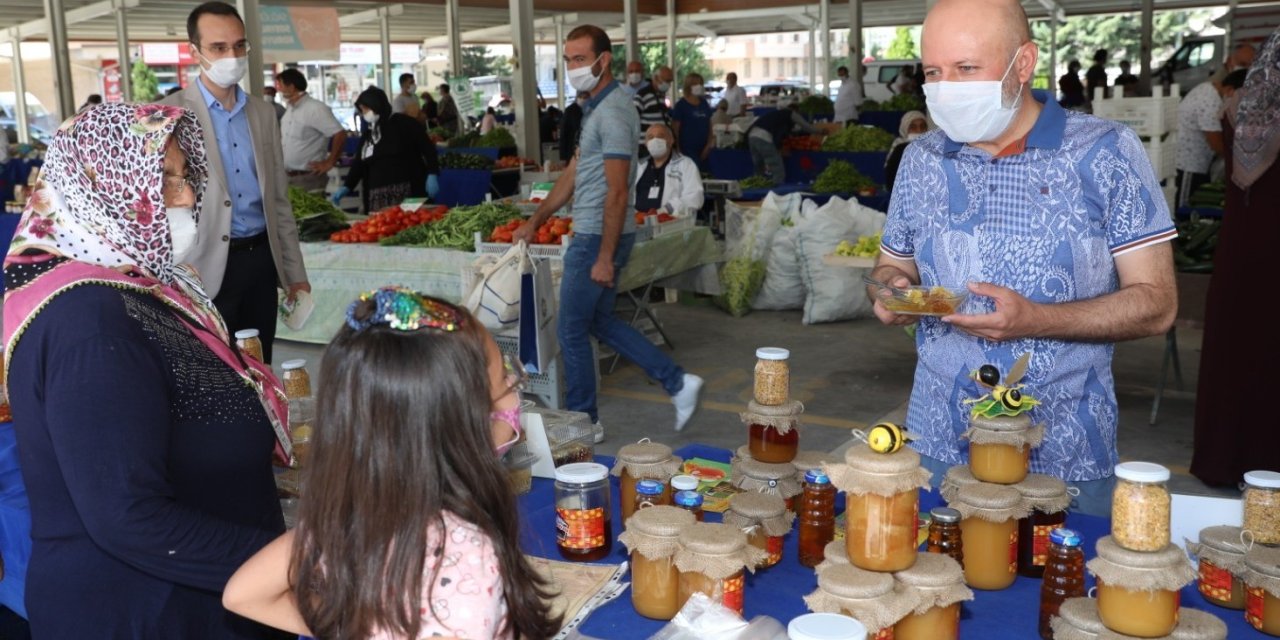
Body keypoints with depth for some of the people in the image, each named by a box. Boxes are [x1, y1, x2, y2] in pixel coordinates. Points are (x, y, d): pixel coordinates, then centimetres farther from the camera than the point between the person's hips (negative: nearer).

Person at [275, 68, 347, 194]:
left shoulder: (315, 109, -14)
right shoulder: (290, 111, 14)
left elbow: (340, 135, -20)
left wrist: (329, 162, -16)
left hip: (308, 177, -9)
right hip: (288, 177, 9)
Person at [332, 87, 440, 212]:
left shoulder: (403, 123, 1)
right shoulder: (367, 134, 19)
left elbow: (427, 148, -2)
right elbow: (359, 163, 20)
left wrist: (432, 175, -12)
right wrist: (346, 187, 7)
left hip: (406, 192, -5)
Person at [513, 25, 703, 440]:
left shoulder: (611, 113, -18)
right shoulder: (597, 108, 14)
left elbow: (617, 192, -21)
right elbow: (573, 174, 19)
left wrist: (605, 257, -22)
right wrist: (535, 222, 19)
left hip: (598, 238, -10)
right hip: (590, 235, 10)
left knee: (572, 331, 2)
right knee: (600, 323, 18)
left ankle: (583, 422, 17)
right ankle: (677, 383, 20)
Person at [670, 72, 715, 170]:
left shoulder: (704, 103, 12)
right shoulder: (681, 105, -6)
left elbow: (709, 124, 16)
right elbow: (675, 128, -7)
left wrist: (709, 144, 6)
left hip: (703, 148, 6)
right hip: (687, 148, -6)